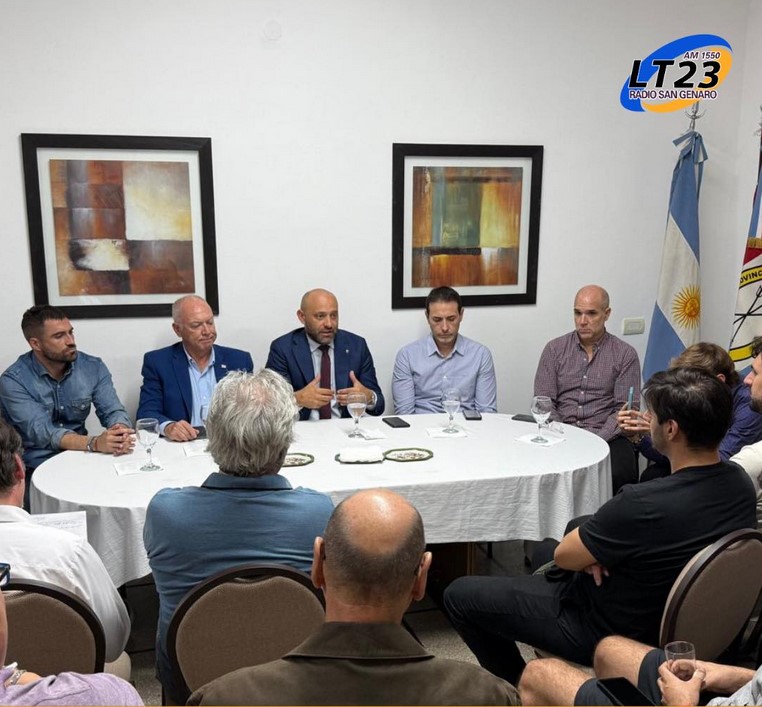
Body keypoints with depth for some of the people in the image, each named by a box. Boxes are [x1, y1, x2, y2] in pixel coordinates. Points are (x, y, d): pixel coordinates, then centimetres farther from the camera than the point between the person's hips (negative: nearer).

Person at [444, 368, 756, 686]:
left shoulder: (642, 504, -37)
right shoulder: (740, 482, -11)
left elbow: (564, 556, -20)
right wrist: (595, 551, -9)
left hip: (608, 632, -8)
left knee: (458, 594, 3)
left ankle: (518, 688, 23)